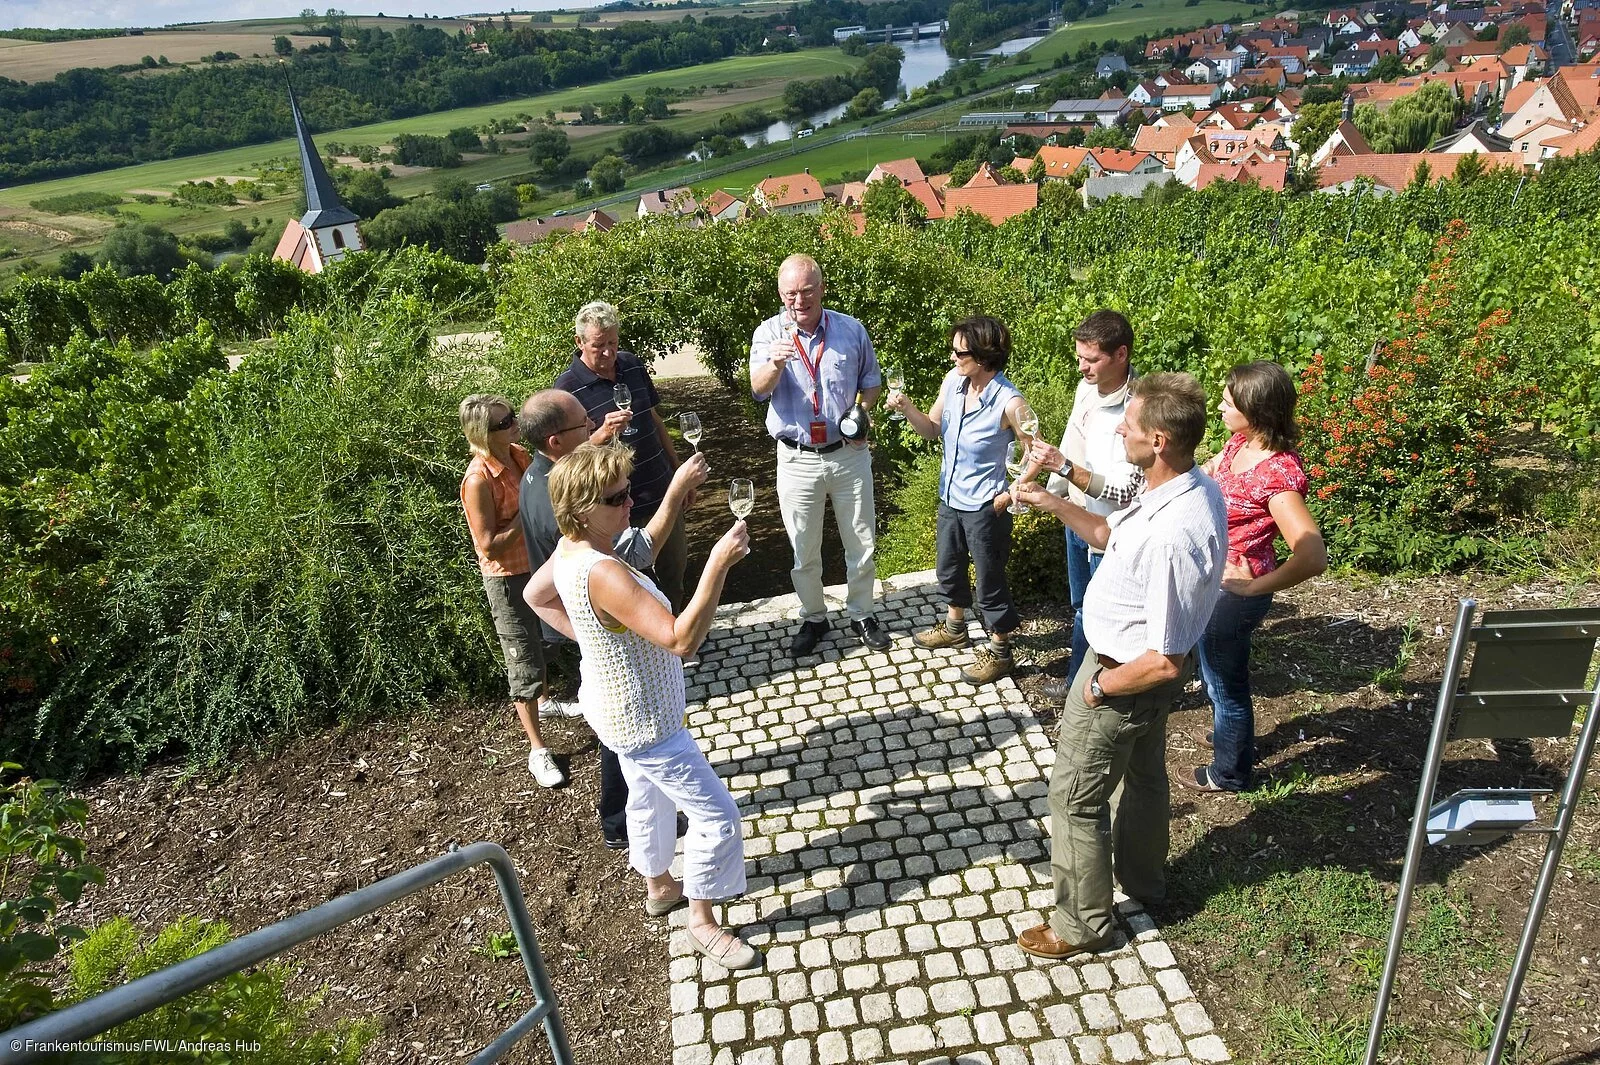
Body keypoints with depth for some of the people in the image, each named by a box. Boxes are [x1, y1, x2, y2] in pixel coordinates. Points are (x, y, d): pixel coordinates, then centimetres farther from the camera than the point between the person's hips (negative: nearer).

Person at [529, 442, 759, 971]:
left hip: (617, 706, 10)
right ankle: (702, 922, 22)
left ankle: (658, 886, 54)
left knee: (647, 797, 31)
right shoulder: (603, 574, -37)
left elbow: (536, 595, 14)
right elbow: (681, 640, -42)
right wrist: (718, 565, -45)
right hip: (644, 723, -10)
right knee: (717, 815, 3)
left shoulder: (569, 549, -7)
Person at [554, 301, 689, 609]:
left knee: (675, 567, 19)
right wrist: (602, 433, -30)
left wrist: (679, 471, 16)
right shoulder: (568, 387, -14)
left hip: (663, 493, 6)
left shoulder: (632, 365, 4)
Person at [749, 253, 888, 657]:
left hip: (849, 454, 1)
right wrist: (776, 362, -44)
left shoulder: (851, 330, -3)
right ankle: (813, 619, 33)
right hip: (797, 460, -1)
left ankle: (861, 614, 34)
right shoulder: (769, 333, -7)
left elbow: (872, 381, 12)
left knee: (861, 542, 13)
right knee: (803, 550, 12)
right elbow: (759, 390, -23)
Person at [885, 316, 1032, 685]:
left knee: (990, 580, 9)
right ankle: (954, 627, 51)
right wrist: (907, 408, -11)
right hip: (950, 498, 7)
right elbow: (933, 429, 6)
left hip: (984, 507, -7)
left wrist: (1011, 495, -15)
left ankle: (999, 650, 29)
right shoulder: (953, 381, -7)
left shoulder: (1009, 402, -26)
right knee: (949, 567, 26)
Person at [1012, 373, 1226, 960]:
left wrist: (1100, 686, -18)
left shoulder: (1174, 535, -39)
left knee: (1074, 796, 9)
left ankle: (1081, 923, 29)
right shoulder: (1191, 487, -9)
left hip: (1127, 675, -10)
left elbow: (1166, 661, -34)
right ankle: (1143, 879, 53)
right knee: (1143, 774, 29)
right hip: (1137, 658, 10)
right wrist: (1052, 502, -2)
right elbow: (1113, 534, 9)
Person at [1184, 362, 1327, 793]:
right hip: (1211, 579, 8)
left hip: (1235, 590, -8)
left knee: (1224, 679, 13)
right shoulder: (1239, 443, -5)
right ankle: (1232, 734, 55)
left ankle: (1229, 772, 36)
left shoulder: (1278, 474, -30)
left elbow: (1313, 556, -36)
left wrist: (1254, 587, -23)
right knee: (1216, 668, 29)